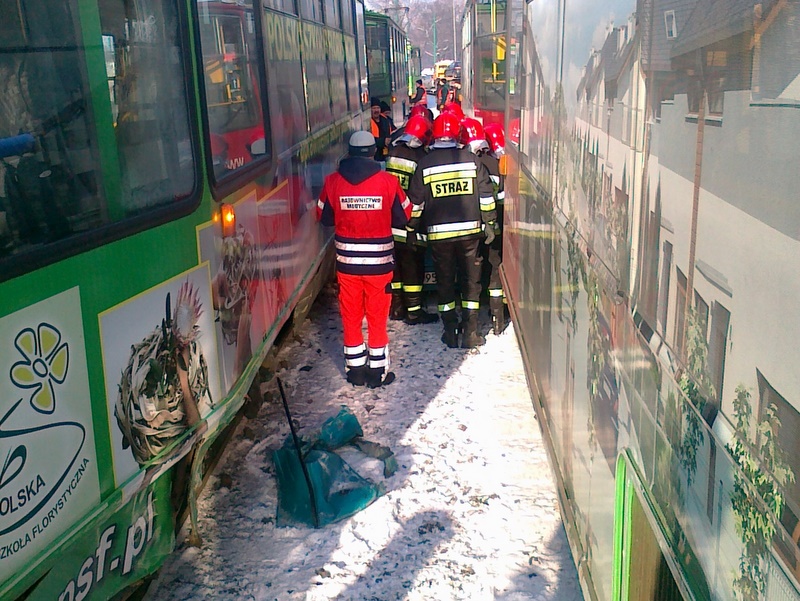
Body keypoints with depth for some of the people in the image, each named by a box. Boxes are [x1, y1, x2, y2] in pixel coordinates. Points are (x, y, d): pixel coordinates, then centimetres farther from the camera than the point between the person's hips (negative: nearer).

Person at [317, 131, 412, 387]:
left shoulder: (333, 181, -6)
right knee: (377, 317, 10)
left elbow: (324, 217, 6)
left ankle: (356, 369, 22)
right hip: (379, 260, -1)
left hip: (346, 260, 1)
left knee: (351, 317, 14)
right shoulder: (388, 181, -10)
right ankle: (378, 372, 18)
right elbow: (404, 216, 1)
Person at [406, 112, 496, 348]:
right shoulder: (471, 160, -1)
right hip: (470, 230, 0)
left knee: (445, 282, 11)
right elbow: (486, 195, 1)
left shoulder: (425, 164, -2)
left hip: (438, 232, 0)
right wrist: (489, 223, 10)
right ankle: (470, 333, 8)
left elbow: (415, 202, 1)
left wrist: (412, 229, 11)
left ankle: (450, 332, 14)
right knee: (471, 281, 8)